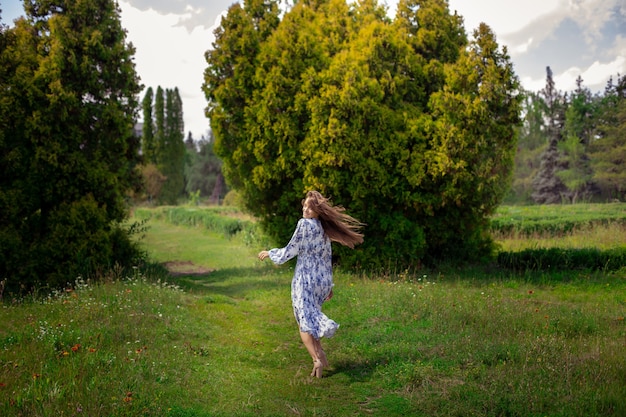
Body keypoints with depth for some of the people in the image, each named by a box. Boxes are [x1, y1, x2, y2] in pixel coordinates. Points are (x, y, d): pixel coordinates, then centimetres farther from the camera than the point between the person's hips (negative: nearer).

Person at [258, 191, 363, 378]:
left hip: (306, 279, -7)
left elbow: (291, 250, -7)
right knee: (311, 315, 20)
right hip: (323, 279, 7)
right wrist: (329, 284, 21)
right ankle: (320, 355, 14)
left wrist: (270, 253, 7)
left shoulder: (305, 224, -9)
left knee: (304, 322, -2)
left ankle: (317, 359, -17)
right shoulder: (324, 229, 12)